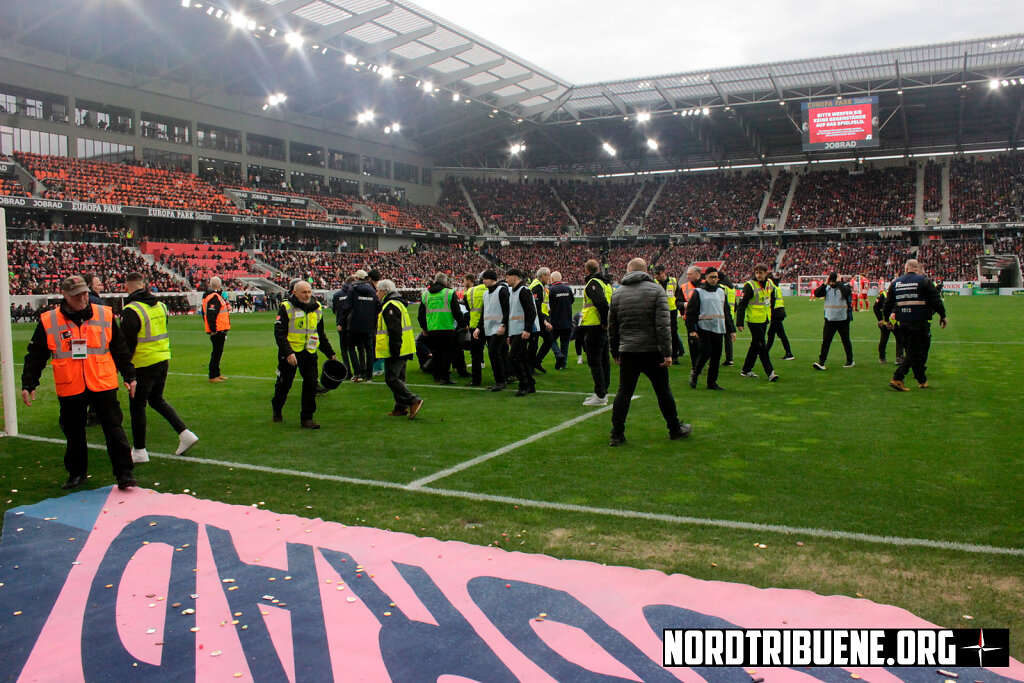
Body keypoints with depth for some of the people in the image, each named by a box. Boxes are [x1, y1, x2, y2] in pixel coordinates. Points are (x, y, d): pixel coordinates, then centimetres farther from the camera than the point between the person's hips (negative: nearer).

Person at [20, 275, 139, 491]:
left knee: (114, 430, -1)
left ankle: (124, 473, 5)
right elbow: (35, 356, 6)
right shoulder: (48, 322, -1)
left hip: (103, 385, -1)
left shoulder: (105, 315, 1)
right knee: (74, 434, 13)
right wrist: (28, 384, 2)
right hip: (69, 390, 1)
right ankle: (76, 472, 30)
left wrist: (129, 376, 10)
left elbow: (120, 349, 9)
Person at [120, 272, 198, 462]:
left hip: (144, 364, -7)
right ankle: (185, 434, 13)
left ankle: (139, 451, 14)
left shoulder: (131, 310, -16)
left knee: (137, 405, 6)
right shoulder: (160, 306, 6)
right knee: (156, 400, 22)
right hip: (163, 360, 7)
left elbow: (126, 343, -14)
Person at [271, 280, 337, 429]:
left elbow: (321, 334, 20)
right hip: (289, 353, -3)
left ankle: (307, 417, 3)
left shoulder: (317, 308, 8)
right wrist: (288, 353, -24)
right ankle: (277, 409, 38)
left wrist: (330, 353, 20)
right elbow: (279, 333, -13)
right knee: (284, 384, 12)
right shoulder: (286, 307, -8)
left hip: (309, 354, 3)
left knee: (311, 383, -7)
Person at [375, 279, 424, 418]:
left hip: (395, 351, -10)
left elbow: (395, 331, -22)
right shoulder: (398, 303, 18)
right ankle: (401, 407, 18)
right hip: (404, 349, 10)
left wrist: (394, 350, -23)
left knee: (391, 378, -9)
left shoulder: (390, 306, -15)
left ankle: (414, 401, -13)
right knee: (398, 378, 15)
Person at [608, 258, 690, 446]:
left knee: (624, 392, 6)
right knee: (663, 392, 10)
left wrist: (615, 352, 19)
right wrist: (667, 352, -11)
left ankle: (617, 435, 4)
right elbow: (663, 324, -12)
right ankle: (675, 429, 24)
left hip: (627, 352, 2)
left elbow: (612, 327, 11)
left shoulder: (617, 293, 6)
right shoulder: (656, 290, -4)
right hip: (652, 351, -2)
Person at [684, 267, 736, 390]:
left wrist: (732, 329, 16)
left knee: (716, 356, 3)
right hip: (704, 328, -5)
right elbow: (690, 311, -2)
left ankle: (712, 382, 11)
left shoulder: (721, 292, 16)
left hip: (719, 329, 5)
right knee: (706, 353, -14)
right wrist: (691, 329, -9)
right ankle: (695, 373, 11)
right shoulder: (698, 292, 1)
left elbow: (727, 312, 21)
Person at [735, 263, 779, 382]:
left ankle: (746, 370, 24)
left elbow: (772, 301, 23)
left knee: (755, 345, 13)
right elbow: (742, 305, -13)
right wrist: (739, 322, -17)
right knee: (762, 346, -8)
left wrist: (771, 317, 21)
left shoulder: (770, 285, 8)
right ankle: (770, 373, -7)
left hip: (764, 320, 7)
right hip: (754, 320, -7)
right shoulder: (750, 285, -13)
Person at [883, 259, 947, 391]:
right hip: (920, 323, -5)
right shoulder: (924, 281, -4)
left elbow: (888, 304, 11)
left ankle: (922, 381, 23)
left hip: (903, 323, 5)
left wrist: (887, 319, 23)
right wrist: (942, 316, 8)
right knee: (916, 352, -2)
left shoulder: (895, 282, 8)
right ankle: (897, 379, -13)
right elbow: (936, 300, -4)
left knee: (911, 351, 14)